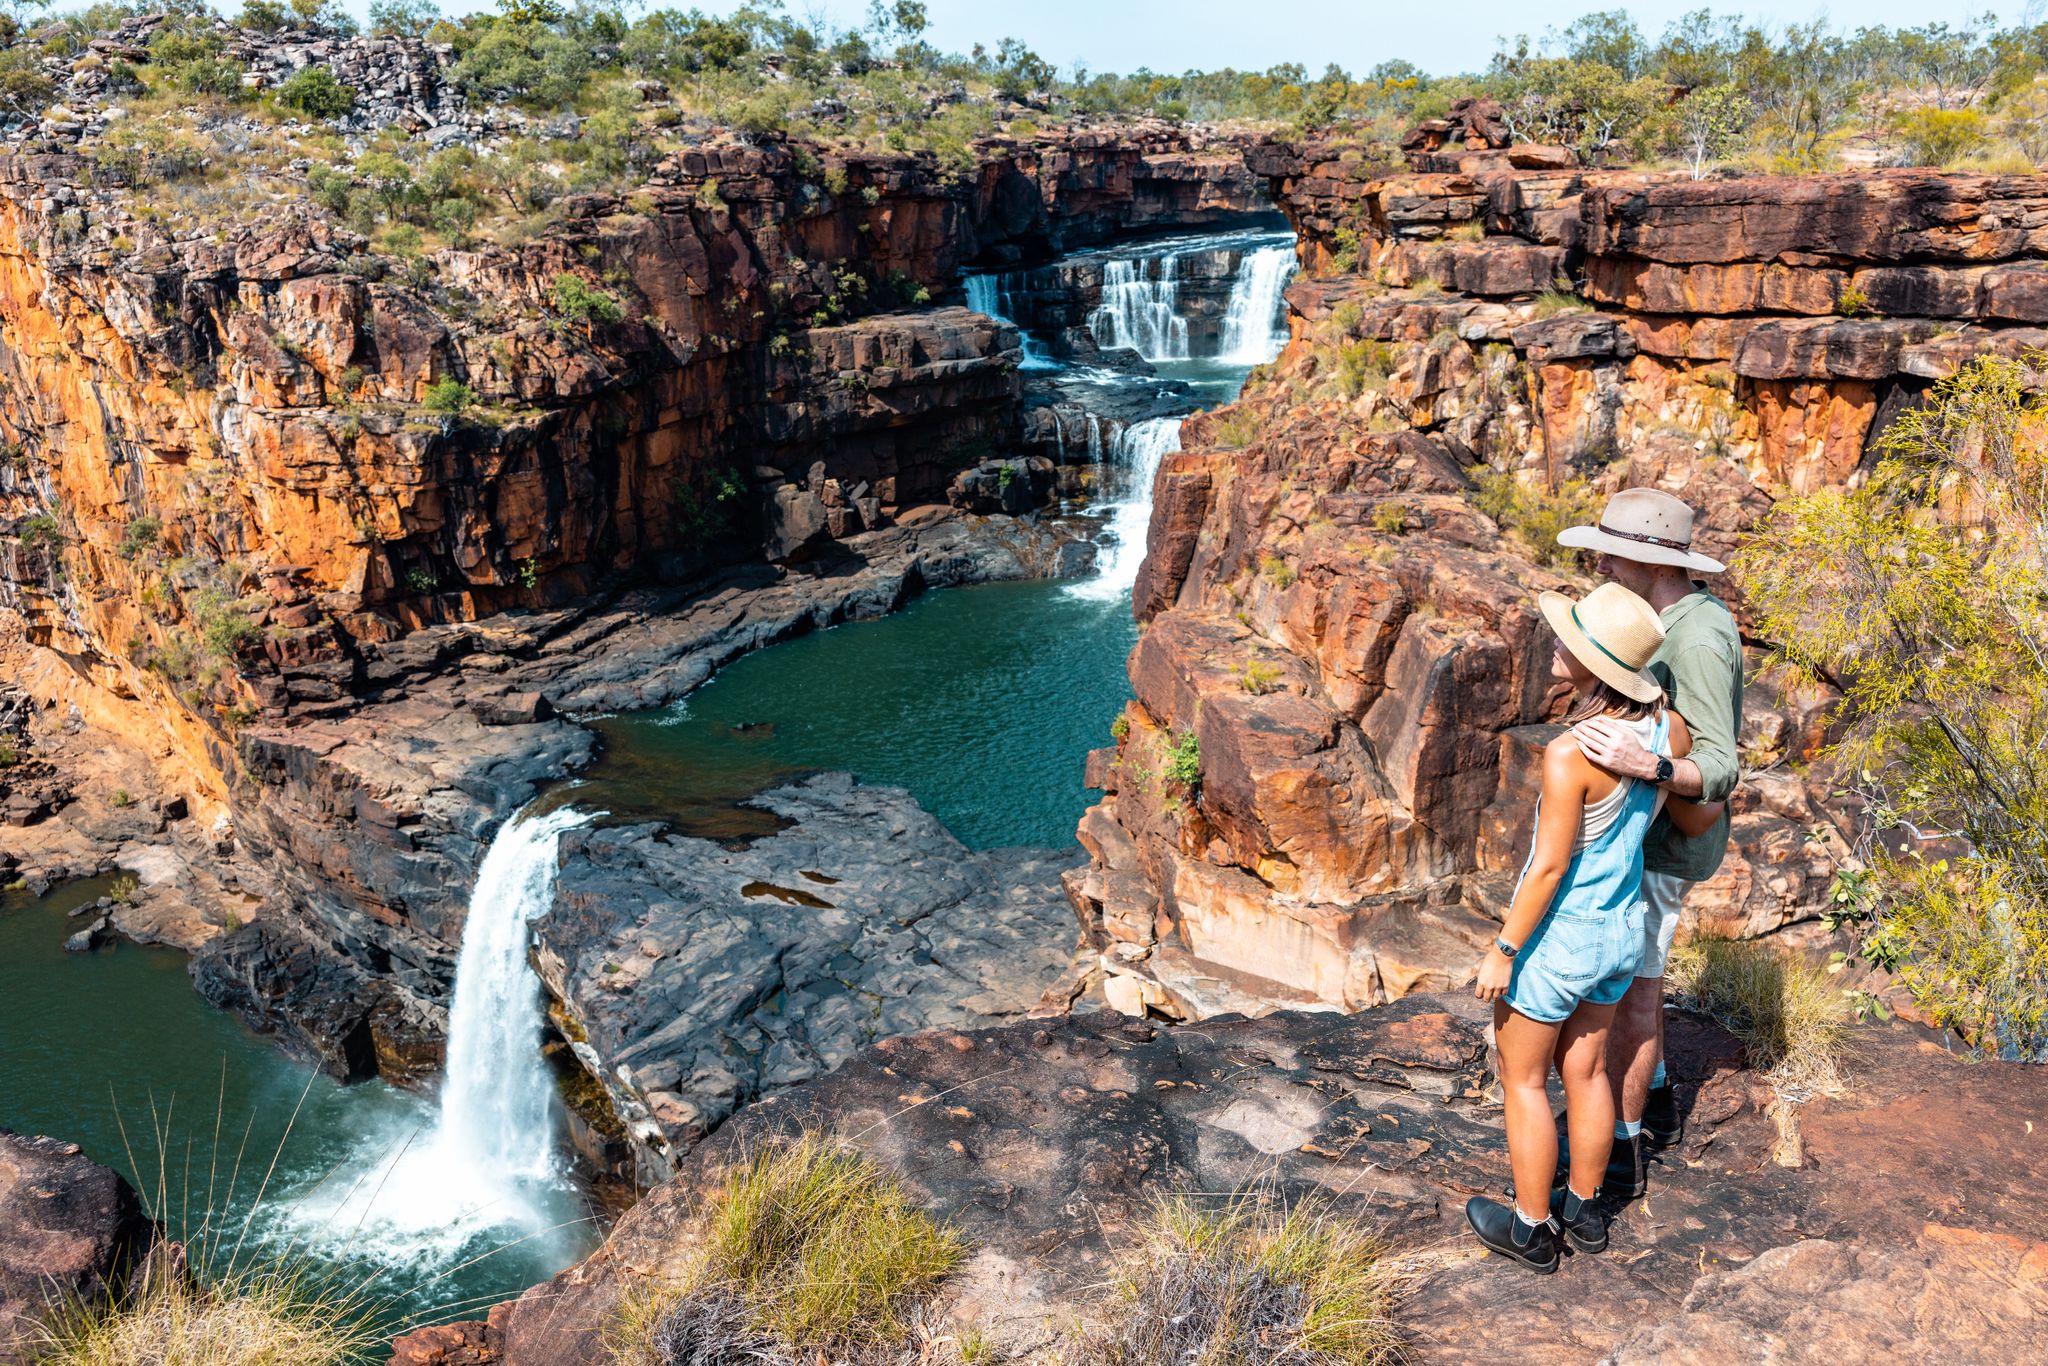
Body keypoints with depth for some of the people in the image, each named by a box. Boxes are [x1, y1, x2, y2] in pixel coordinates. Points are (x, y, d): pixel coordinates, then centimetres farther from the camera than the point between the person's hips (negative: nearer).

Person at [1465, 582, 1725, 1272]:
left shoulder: (1571, 753, -30)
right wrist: (1709, 806, 30)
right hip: (1620, 930, 7)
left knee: (1523, 1080, 14)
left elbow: (1550, 866, -25)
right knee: (1584, 1070, 24)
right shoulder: (1670, 729, -9)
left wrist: (1501, 952, -15)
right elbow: (1700, 817, 6)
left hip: (1554, 939, -7)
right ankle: (1583, 1210, 40)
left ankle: (1532, 1229, 28)